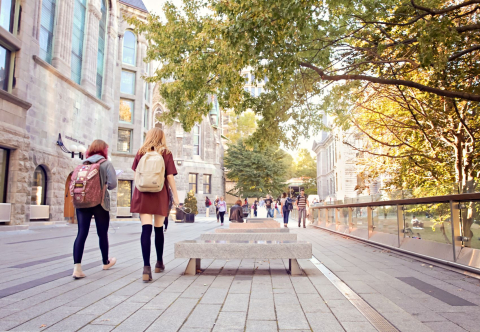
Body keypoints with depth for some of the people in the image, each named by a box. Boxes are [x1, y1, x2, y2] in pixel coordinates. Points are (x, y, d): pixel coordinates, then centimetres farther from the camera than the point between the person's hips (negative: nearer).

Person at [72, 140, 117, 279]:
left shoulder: (83, 164, 9)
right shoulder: (106, 164, -3)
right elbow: (112, 184, -11)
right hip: (99, 203, -3)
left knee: (81, 233, -1)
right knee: (102, 233, 12)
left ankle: (77, 267, -12)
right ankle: (105, 262, 30)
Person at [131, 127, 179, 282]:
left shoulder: (141, 153, 8)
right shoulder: (166, 153, 2)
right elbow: (170, 177, -5)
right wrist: (175, 196, 0)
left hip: (143, 194, 1)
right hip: (160, 195, 0)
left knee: (146, 229, -7)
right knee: (158, 229, 13)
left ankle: (146, 267, -21)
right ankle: (159, 263, 27)